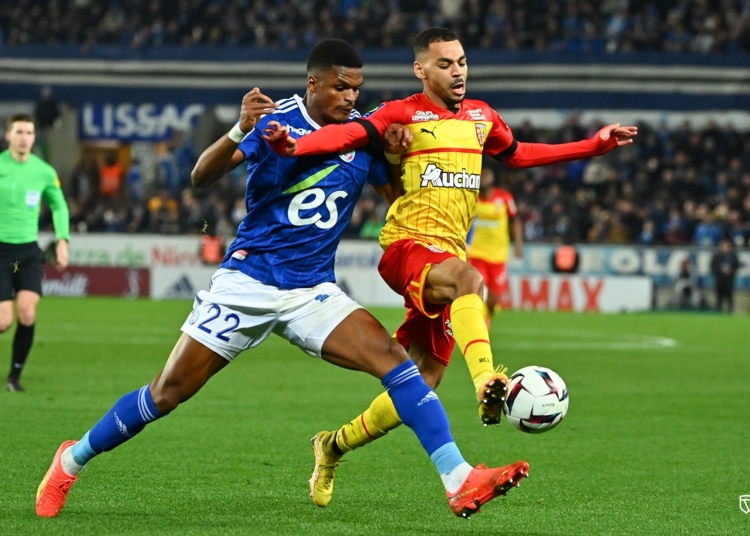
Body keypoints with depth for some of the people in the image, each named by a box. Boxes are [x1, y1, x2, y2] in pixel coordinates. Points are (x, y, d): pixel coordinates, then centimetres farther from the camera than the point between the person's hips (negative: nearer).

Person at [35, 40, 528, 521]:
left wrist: (396, 154, -11)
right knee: (167, 394, -1)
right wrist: (239, 132, -37)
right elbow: (201, 178, -18)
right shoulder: (277, 120, -10)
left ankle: (460, 482, -25)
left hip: (313, 292, 3)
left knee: (392, 356, -20)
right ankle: (73, 460, 21)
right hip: (246, 281, -3)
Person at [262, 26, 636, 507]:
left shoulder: (481, 117, 16)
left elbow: (517, 155, 33)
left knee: (422, 386, 6)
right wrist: (294, 145, -37)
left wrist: (595, 145, 31)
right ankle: (487, 382, -60)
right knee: (468, 280, -40)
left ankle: (334, 447, 24)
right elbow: (349, 135, -18)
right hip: (407, 245, -7)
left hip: (448, 255, 7)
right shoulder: (403, 115, -3)